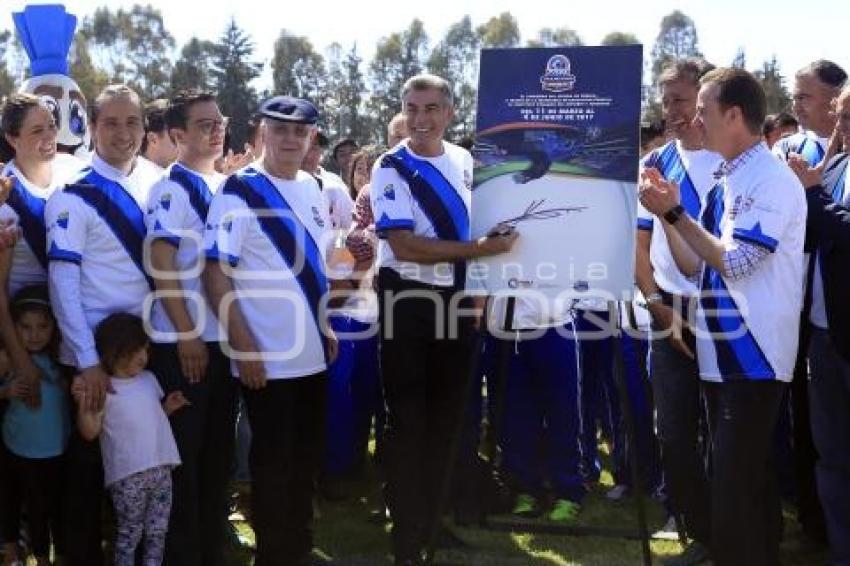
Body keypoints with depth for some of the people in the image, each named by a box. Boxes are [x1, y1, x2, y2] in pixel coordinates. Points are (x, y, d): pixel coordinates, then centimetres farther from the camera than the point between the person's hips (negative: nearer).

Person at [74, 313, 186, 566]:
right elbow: (90, 431, -11)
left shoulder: (149, 379, 12)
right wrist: (83, 403, -24)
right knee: (129, 534, 2)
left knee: (157, 532, 11)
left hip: (161, 468, 6)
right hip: (128, 474, -6)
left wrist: (168, 407, 7)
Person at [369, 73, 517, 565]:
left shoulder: (466, 162, 6)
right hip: (409, 304, -5)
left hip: (457, 301, 5)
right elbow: (404, 246, -19)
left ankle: (434, 523, 28)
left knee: (447, 419, 13)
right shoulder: (391, 168, -10)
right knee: (409, 423, 0)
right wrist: (480, 248, -21)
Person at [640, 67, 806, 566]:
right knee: (749, 482, 19)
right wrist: (667, 214, 3)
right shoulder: (728, 181, 12)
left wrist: (675, 212, -13)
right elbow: (695, 266, 15)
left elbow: (734, 263, -20)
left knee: (735, 492, -7)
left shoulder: (772, 180, -14)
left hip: (753, 356, -9)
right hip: (723, 353, 9)